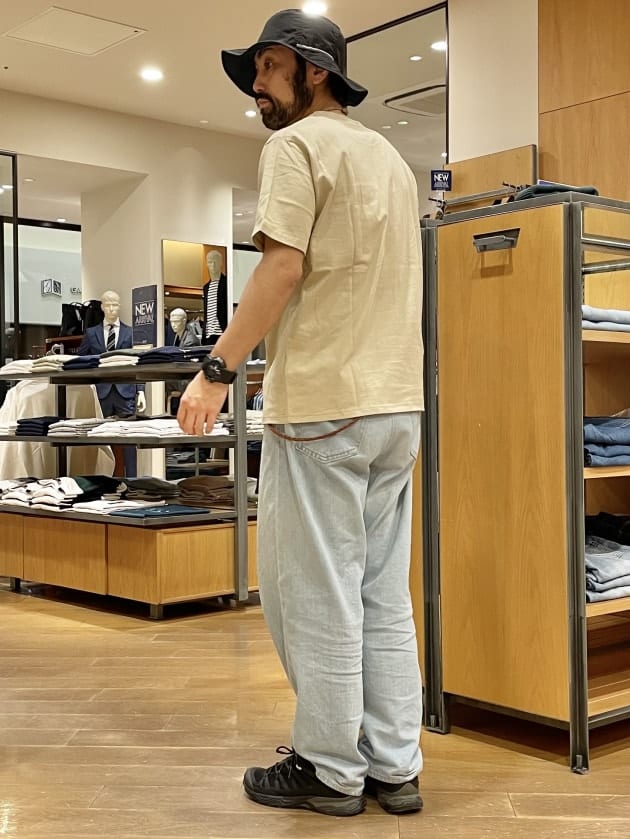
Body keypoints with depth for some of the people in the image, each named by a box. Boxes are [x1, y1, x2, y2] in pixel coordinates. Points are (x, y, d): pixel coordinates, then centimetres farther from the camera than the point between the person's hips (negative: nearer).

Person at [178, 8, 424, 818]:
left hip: (323, 403, -8)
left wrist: (217, 369, -13)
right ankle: (394, 767, 16)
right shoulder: (388, 157, 22)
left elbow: (283, 268, -15)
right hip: (398, 403, 8)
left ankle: (331, 770, 8)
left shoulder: (297, 145, -4)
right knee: (384, 596, 10)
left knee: (317, 595, 0)